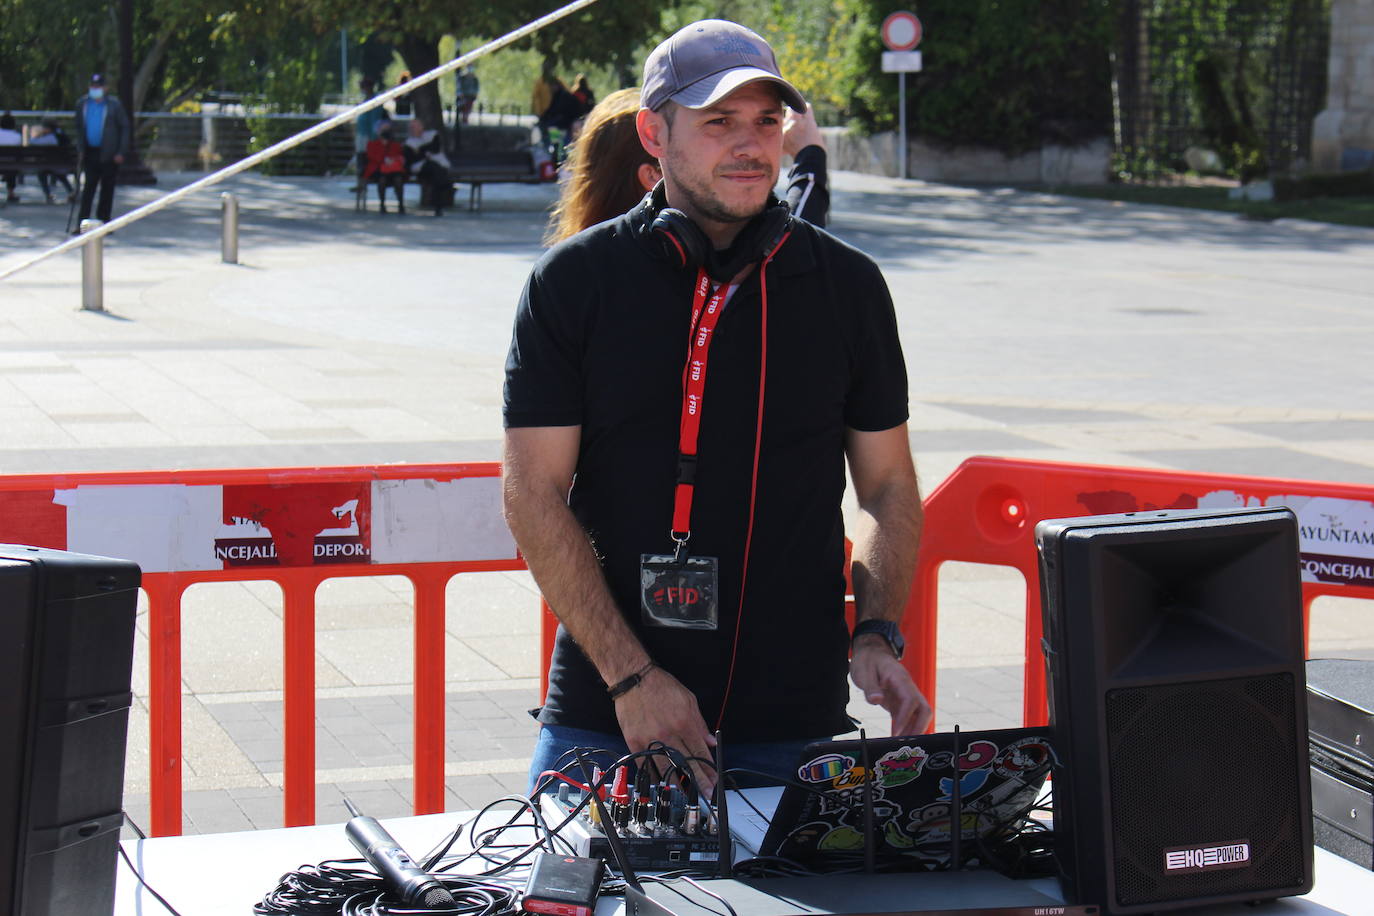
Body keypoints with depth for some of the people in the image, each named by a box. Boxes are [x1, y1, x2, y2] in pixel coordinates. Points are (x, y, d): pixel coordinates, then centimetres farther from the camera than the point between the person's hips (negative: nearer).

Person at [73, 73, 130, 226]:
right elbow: (79, 127, 14)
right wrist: (81, 149, 4)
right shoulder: (82, 104, 6)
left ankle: (103, 221, 14)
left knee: (107, 188, 5)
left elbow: (125, 127, -1)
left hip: (109, 154, -2)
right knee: (88, 187, -3)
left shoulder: (113, 105, -4)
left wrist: (121, 152, -8)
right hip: (90, 153, 2)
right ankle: (82, 223, -5)